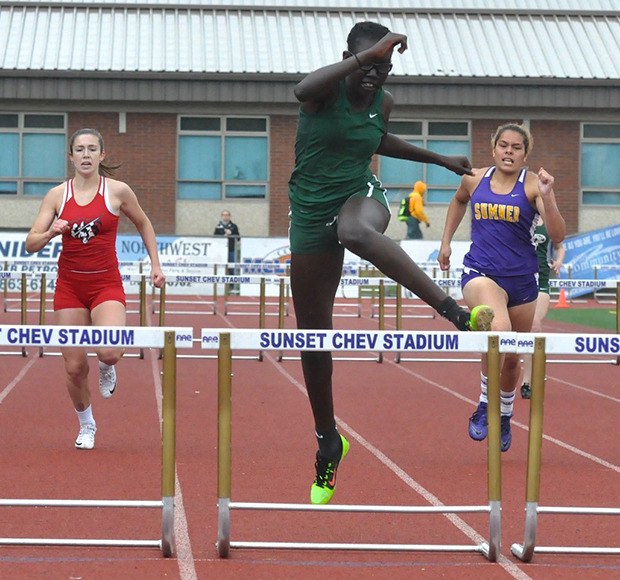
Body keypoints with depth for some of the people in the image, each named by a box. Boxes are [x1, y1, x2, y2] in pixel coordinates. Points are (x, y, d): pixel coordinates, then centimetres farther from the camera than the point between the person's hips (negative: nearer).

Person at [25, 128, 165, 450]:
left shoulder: (117, 191, -3)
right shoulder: (57, 196, 0)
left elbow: (143, 224, 14)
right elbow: (31, 244, -2)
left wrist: (155, 265, 10)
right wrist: (51, 232, -22)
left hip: (106, 285, -2)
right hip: (69, 287, 2)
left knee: (110, 352, -27)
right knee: (75, 367, 2)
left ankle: (106, 368, 13)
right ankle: (86, 425, 29)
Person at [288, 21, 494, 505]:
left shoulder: (383, 101, 3)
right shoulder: (327, 89, -11)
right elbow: (303, 89, -38)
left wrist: (441, 159, 32)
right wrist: (369, 52, -41)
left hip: (361, 194, 0)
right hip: (312, 209, 0)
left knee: (356, 231, -41)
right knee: (312, 330, 6)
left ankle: (457, 312, -55)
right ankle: (328, 441, 26)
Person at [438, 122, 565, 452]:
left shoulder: (532, 185, -4)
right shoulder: (474, 179, 3)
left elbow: (557, 236, -13)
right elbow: (458, 202, 28)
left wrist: (546, 198, -26)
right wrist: (446, 241, 22)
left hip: (521, 278, 1)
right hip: (480, 272, -1)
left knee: (511, 358, 14)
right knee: (498, 328, -33)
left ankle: (504, 417, 42)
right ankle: (484, 407, -17)